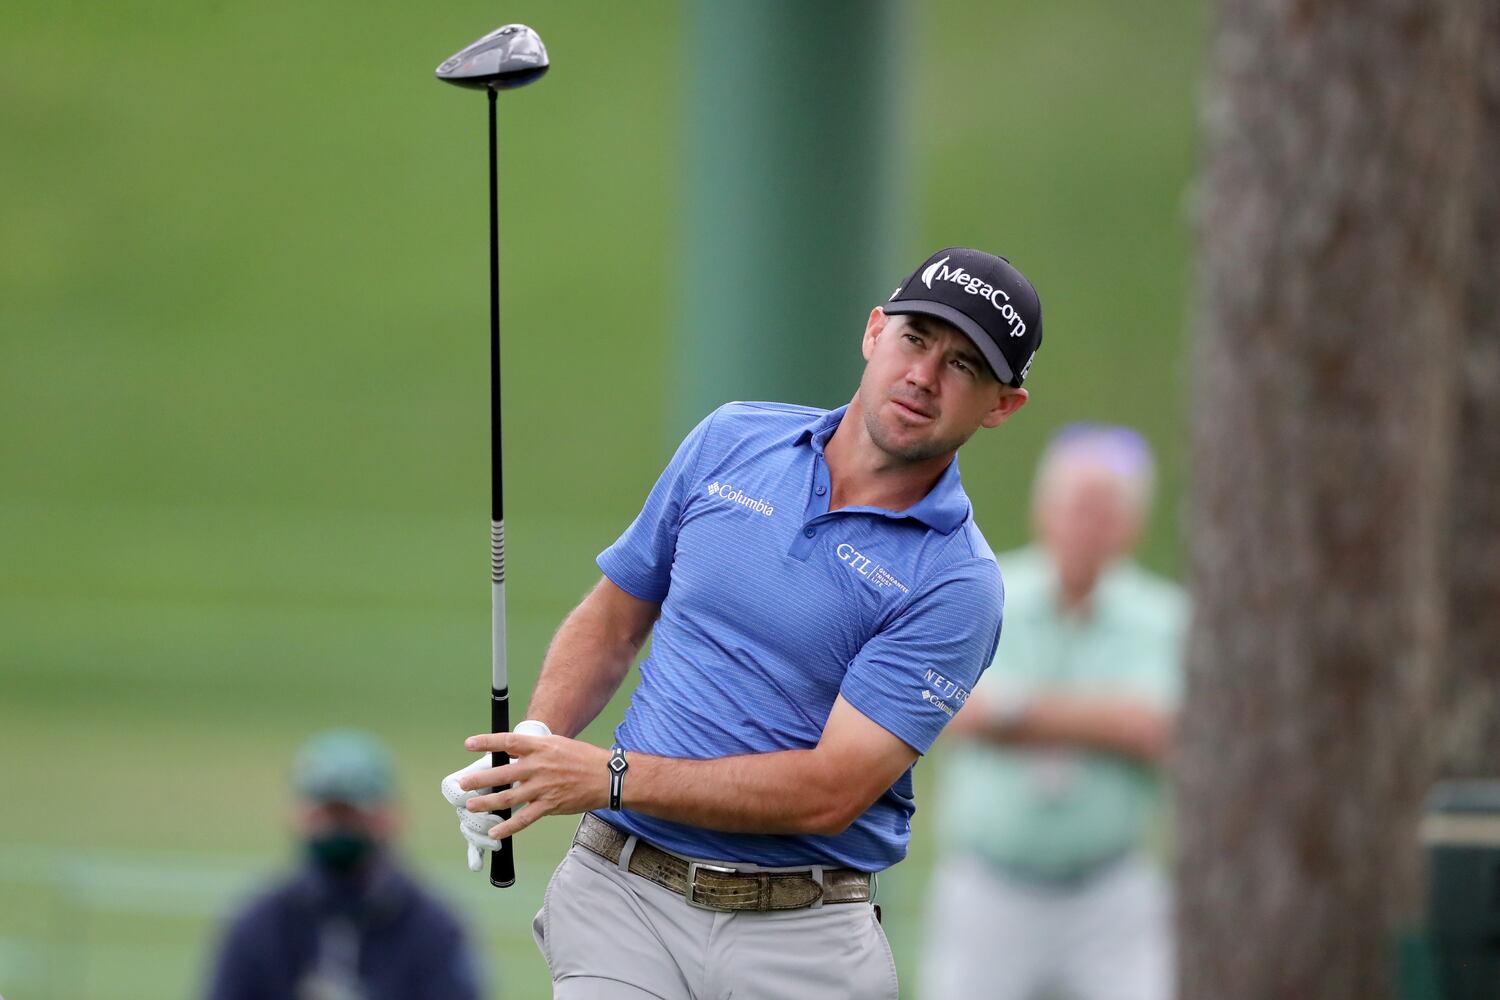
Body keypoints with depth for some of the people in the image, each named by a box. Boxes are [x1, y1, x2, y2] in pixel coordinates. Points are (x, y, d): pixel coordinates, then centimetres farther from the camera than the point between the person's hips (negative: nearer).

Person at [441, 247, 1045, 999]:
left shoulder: (952, 582, -8)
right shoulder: (733, 441, 8)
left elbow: (831, 790, -15)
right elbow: (612, 619, 17)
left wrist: (607, 775, -18)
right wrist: (534, 746, -2)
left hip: (798, 932, -1)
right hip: (620, 887, 1)